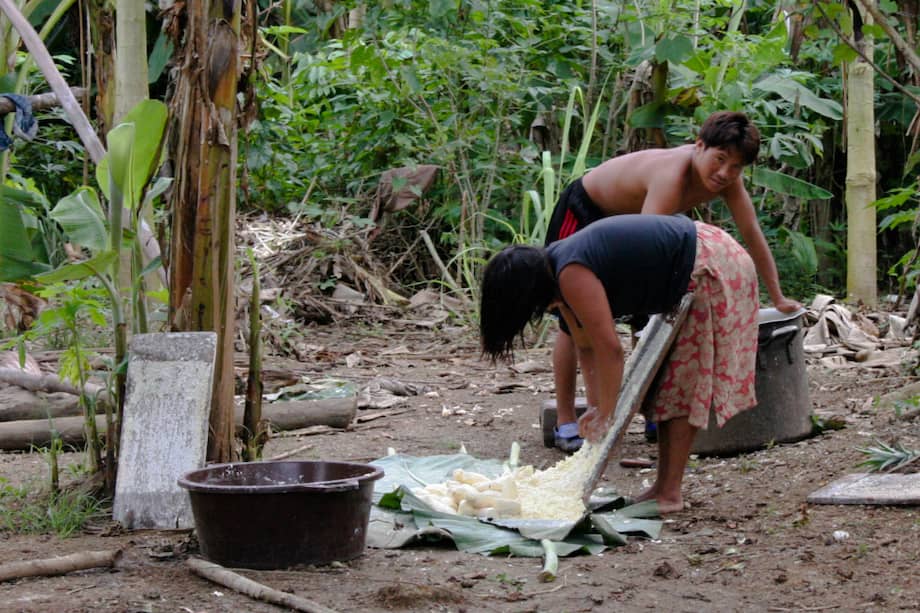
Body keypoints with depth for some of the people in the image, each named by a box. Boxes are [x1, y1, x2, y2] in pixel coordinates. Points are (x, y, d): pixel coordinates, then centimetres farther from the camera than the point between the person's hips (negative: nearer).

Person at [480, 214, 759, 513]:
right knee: (673, 382, 12)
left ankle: (669, 493, -3)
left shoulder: (572, 276, -25)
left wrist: (604, 414, -17)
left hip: (713, 270, -10)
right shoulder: (558, 268, 5)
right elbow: (587, 345, 9)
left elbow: (609, 347, -26)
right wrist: (596, 407, 4)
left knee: (684, 385, -6)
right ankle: (663, 487, 16)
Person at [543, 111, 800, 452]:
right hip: (582, 211, -8)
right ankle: (565, 423, -1)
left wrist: (778, 299, -9)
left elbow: (752, 234, -10)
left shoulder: (728, 179, -19)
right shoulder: (672, 176, -41)